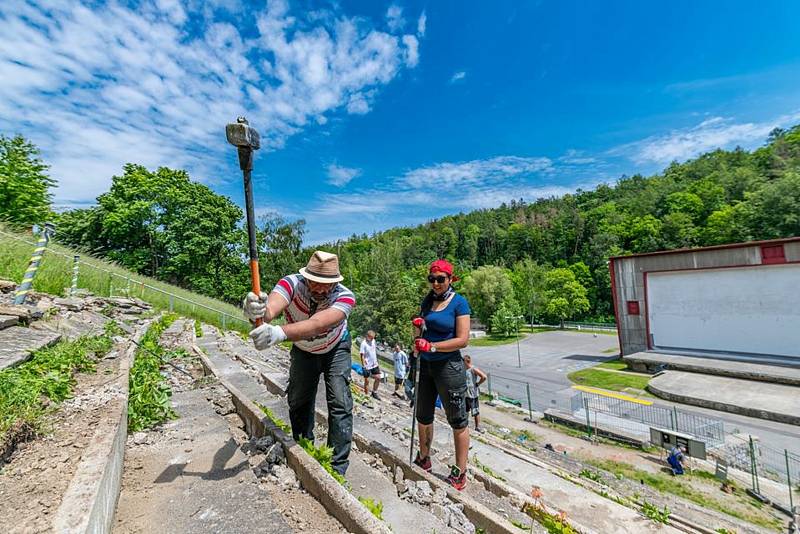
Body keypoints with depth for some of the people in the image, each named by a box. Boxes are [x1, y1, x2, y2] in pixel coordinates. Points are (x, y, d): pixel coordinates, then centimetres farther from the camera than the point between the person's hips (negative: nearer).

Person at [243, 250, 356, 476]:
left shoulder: (344, 296, -37)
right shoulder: (292, 283, -34)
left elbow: (317, 325, -55)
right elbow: (271, 308, -53)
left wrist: (280, 332, -71)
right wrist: (258, 312, -76)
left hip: (335, 349, -2)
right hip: (303, 350, 2)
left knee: (340, 404, -9)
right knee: (298, 402, 8)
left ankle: (337, 468, 8)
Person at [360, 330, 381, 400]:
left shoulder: (373, 341, 3)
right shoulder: (364, 343, -18)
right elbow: (362, 355, -17)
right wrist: (364, 365, -19)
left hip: (374, 364, 6)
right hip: (367, 365, -6)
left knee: (378, 378, 7)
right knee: (367, 381, 6)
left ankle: (374, 392, 23)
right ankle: (367, 395, 19)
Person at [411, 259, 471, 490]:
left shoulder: (459, 302, -11)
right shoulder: (427, 301, 5)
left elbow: (462, 340, -17)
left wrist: (432, 346, -22)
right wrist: (417, 327, -9)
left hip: (449, 366, -6)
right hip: (425, 365, 7)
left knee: (458, 420, 8)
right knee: (423, 416, 19)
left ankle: (460, 473, 24)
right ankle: (423, 460, 40)